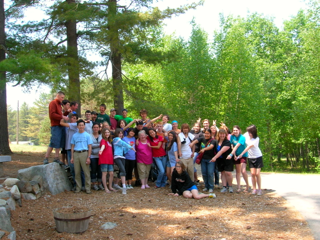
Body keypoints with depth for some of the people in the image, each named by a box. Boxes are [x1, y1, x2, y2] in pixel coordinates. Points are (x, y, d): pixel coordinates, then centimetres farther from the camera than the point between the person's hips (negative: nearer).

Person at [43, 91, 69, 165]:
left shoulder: (59, 104, 21)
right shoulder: (53, 103, -5)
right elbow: (52, 114, -15)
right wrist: (62, 117, -18)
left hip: (61, 125, 9)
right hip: (56, 126, -9)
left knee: (60, 143, 8)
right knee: (54, 142, -10)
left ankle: (56, 158, 13)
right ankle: (46, 158, -4)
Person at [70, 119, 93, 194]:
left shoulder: (87, 135, 5)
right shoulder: (74, 135, 13)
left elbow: (90, 147, 2)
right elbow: (72, 147, 14)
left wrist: (88, 157, -7)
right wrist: (72, 157, 6)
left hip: (84, 153, -3)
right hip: (76, 154, 3)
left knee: (86, 172, -3)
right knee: (77, 172, 5)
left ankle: (87, 188, 1)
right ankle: (78, 187, 14)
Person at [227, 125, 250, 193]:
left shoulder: (242, 137, -18)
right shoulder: (232, 137, -1)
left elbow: (236, 146, -27)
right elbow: (232, 146, 1)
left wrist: (231, 154, -34)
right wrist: (234, 155, -7)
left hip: (243, 155, -5)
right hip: (236, 155, 5)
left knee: (243, 171, -16)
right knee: (237, 171, 6)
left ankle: (247, 185, 3)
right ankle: (238, 187, 11)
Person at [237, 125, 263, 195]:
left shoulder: (256, 139, -20)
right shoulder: (247, 135, -6)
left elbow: (249, 147, -27)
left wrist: (241, 154, -33)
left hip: (258, 157, -4)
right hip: (250, 157, 4)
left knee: (257, 173, -7)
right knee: (253, 173, -1)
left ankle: (259, 189, 4)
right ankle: (254, 189, 7)